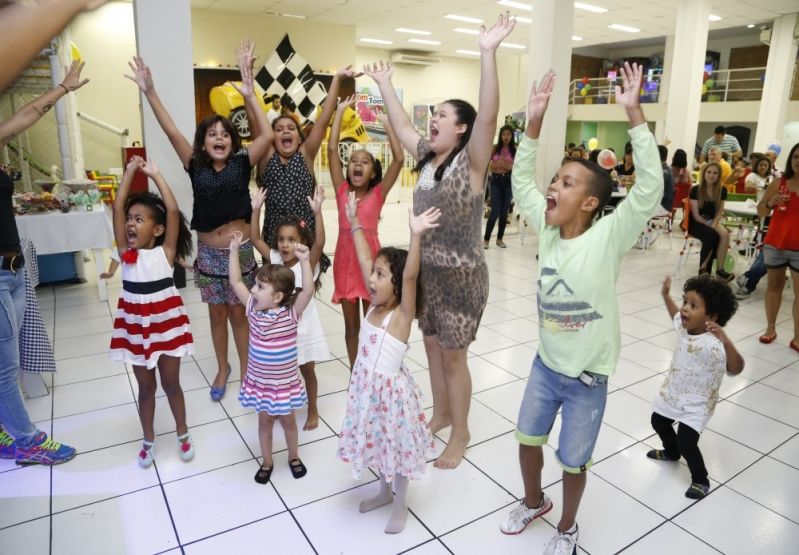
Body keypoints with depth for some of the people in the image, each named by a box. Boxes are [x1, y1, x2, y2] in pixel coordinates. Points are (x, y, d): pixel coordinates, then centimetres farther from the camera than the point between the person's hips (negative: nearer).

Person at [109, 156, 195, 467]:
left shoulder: (165, 252, -8)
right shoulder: (126, 253, -3)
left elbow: (173, 211, -18)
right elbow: (117, 209, -10)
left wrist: (155, 175, -14)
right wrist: (130, 171, -10)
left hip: (167, 324, -2)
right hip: (135, 327, 2)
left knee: (171, 383, 13)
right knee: (145, 387, 16)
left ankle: (182, 434, 32)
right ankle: (149, 440, 33)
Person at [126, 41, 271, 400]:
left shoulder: (242, 163, -5)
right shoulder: (196, 166, -1)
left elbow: (266, 135, -17)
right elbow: (172, 132, -9)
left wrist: (249, 94, -25)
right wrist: (149, 92, -18)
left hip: (240, 251, -2)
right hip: (208, 254, 2)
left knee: (238, 312, 11)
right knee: (217, 315, 15)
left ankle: (246, 367, 28)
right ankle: (222, 368, 33)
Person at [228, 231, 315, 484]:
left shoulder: (290, 313, -20)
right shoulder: (253, 309, -9)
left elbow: (308, 290, -35)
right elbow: (235, 282, -8)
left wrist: (304, 261, -44)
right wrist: (234, 250, -12)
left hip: (286, 383, -2)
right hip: (259, 382, 3)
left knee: (287, 420, 18)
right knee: (265, 421, 19)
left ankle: (294, 457, 41)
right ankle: (267, 462, 38)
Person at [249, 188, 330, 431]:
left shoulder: (308, 263, -15)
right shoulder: (274, 260, -4)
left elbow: (320, 242, -32)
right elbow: (255, 238, -7)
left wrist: (317, 212, -42)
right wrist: (256, 209, -15)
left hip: (303, 328, -3)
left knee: (307, 370, 14)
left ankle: (312, 410, 33)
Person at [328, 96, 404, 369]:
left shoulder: (378, 193, -2)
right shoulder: (342, 190, 1)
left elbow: (399, 159, -13)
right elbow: (331, 149, -5)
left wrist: (387, 122, -13)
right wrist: (340, 110, -5)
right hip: (345, 257, 2)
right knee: (351, 324, 13)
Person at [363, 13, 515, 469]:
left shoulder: (471, 161, -13)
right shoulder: (428, 157, 7)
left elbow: (488, 115, -28)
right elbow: (402, 126, 20)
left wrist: (489, 54, -36)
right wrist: (385, 85, 24)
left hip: (461, 275, -7)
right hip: (426, 271, 7)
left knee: (453, 356, 4)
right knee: (433, 348, 18)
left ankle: (461, 434, 23)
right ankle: (441, 414, 39)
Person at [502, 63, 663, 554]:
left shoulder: (608, 237, -21)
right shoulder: (547, 229, -6)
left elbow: (650, 188, -32)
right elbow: (521, 183, 0)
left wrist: (634, 113, -36)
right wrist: (534, 124, -11)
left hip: (586, 377, -5)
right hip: (545, 365, 5)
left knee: (573, 462, 13)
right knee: (527, 440, 20)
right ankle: (534, 502, 50)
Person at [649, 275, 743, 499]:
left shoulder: (714, 343, -34)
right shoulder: (684, 327, -12)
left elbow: (736, 369, -47)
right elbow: (676, 316, 13)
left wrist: (727, 342, -60)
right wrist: (666, 295, 14)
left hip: (696, 403, -8)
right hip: (671, 393, 8)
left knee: (686, 442, -9)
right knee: (658, 422, 26)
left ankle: (701, 480, 19)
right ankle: (671, 452, 55)